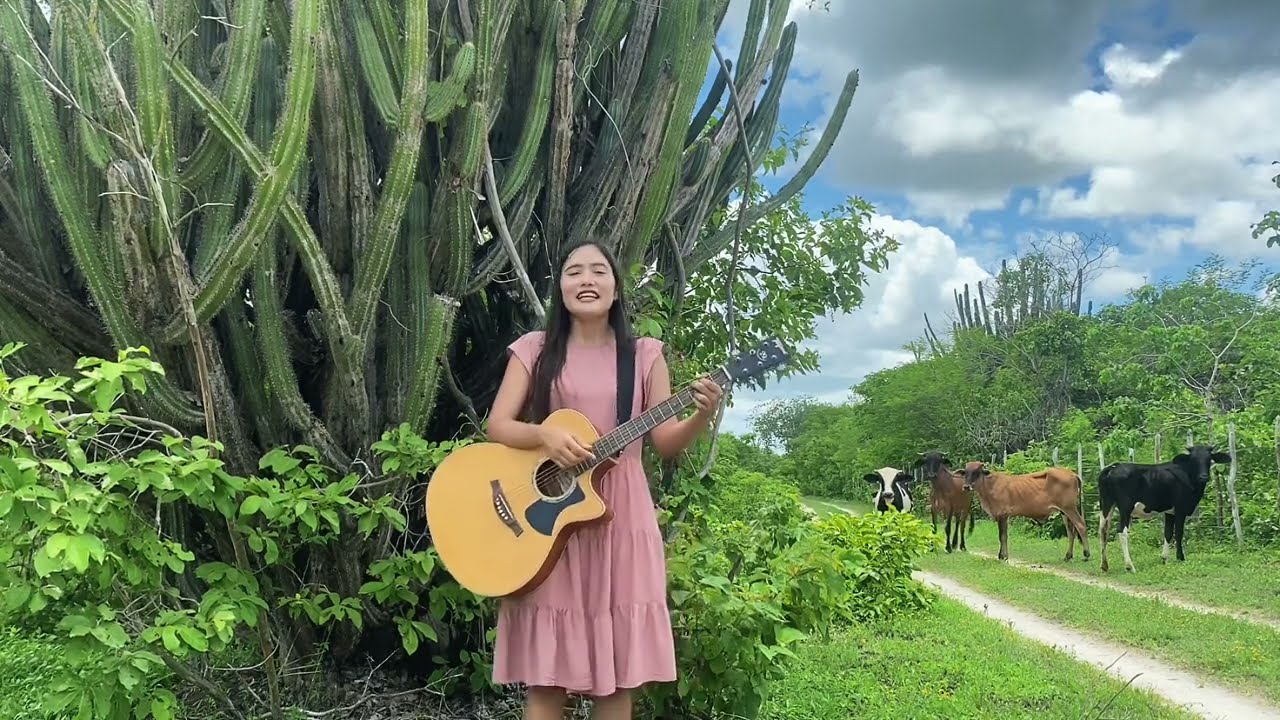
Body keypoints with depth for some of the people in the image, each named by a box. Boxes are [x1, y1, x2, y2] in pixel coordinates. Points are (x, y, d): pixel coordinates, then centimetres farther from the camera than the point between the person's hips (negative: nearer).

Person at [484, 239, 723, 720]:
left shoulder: (644, 355, 7)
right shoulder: (535, 349, 6)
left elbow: (666, 442, 3)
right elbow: (497, 426, -1)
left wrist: (702, 416, -16)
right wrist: (545, 436, -19)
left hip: (620, 518, 1)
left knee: (616, 674, 5)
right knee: (547, 674, 1)